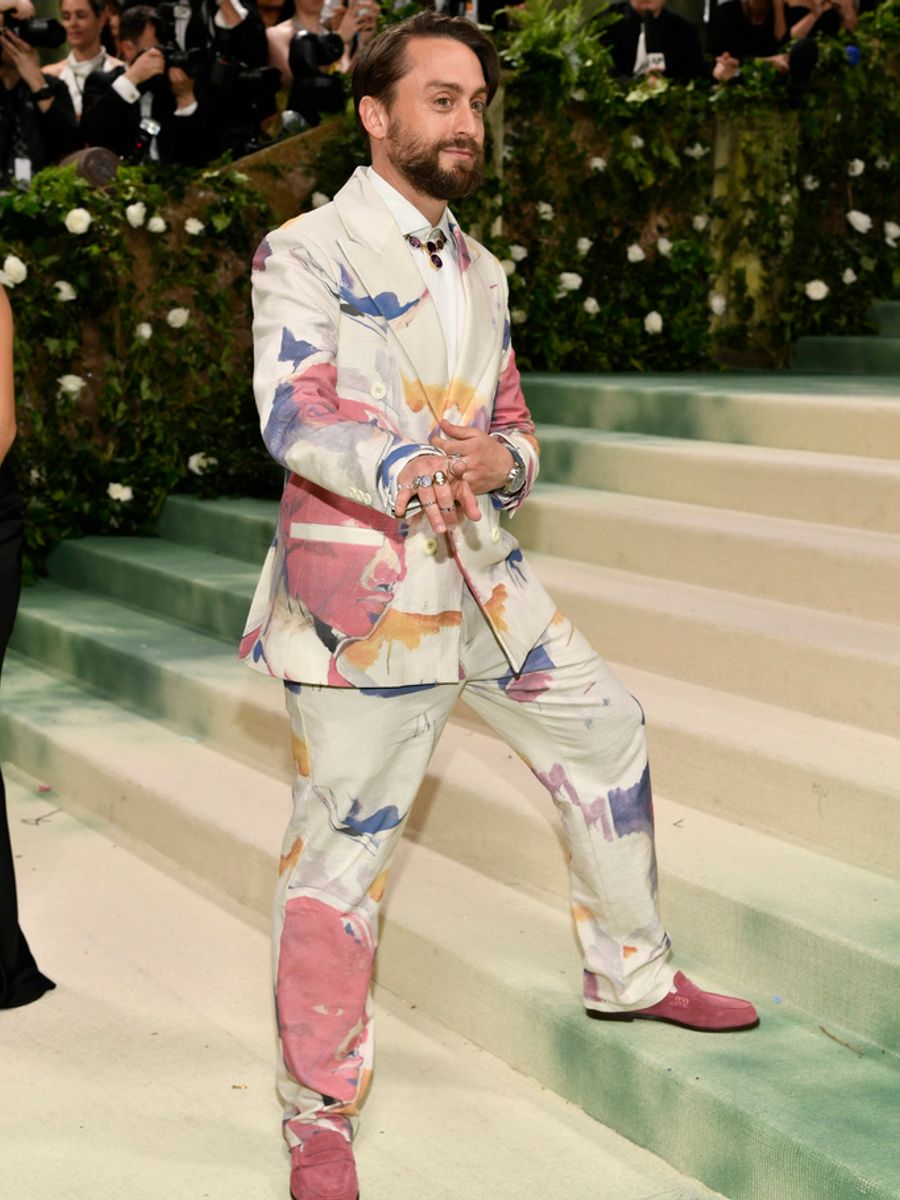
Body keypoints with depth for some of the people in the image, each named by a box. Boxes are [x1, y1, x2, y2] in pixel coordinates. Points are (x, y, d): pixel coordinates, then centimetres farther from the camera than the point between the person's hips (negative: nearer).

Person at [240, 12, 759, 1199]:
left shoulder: (478, 272, 15)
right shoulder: (308, 252, -8)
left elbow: (516, 429, 17)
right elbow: (294, 409, -23)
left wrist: (496, 457, -9)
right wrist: (408, 473, -43)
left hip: (483, 574, 8)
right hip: (360, 590, -8)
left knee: (608, 734, 18)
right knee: (341, 854, -4)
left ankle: (630, 970, 39)